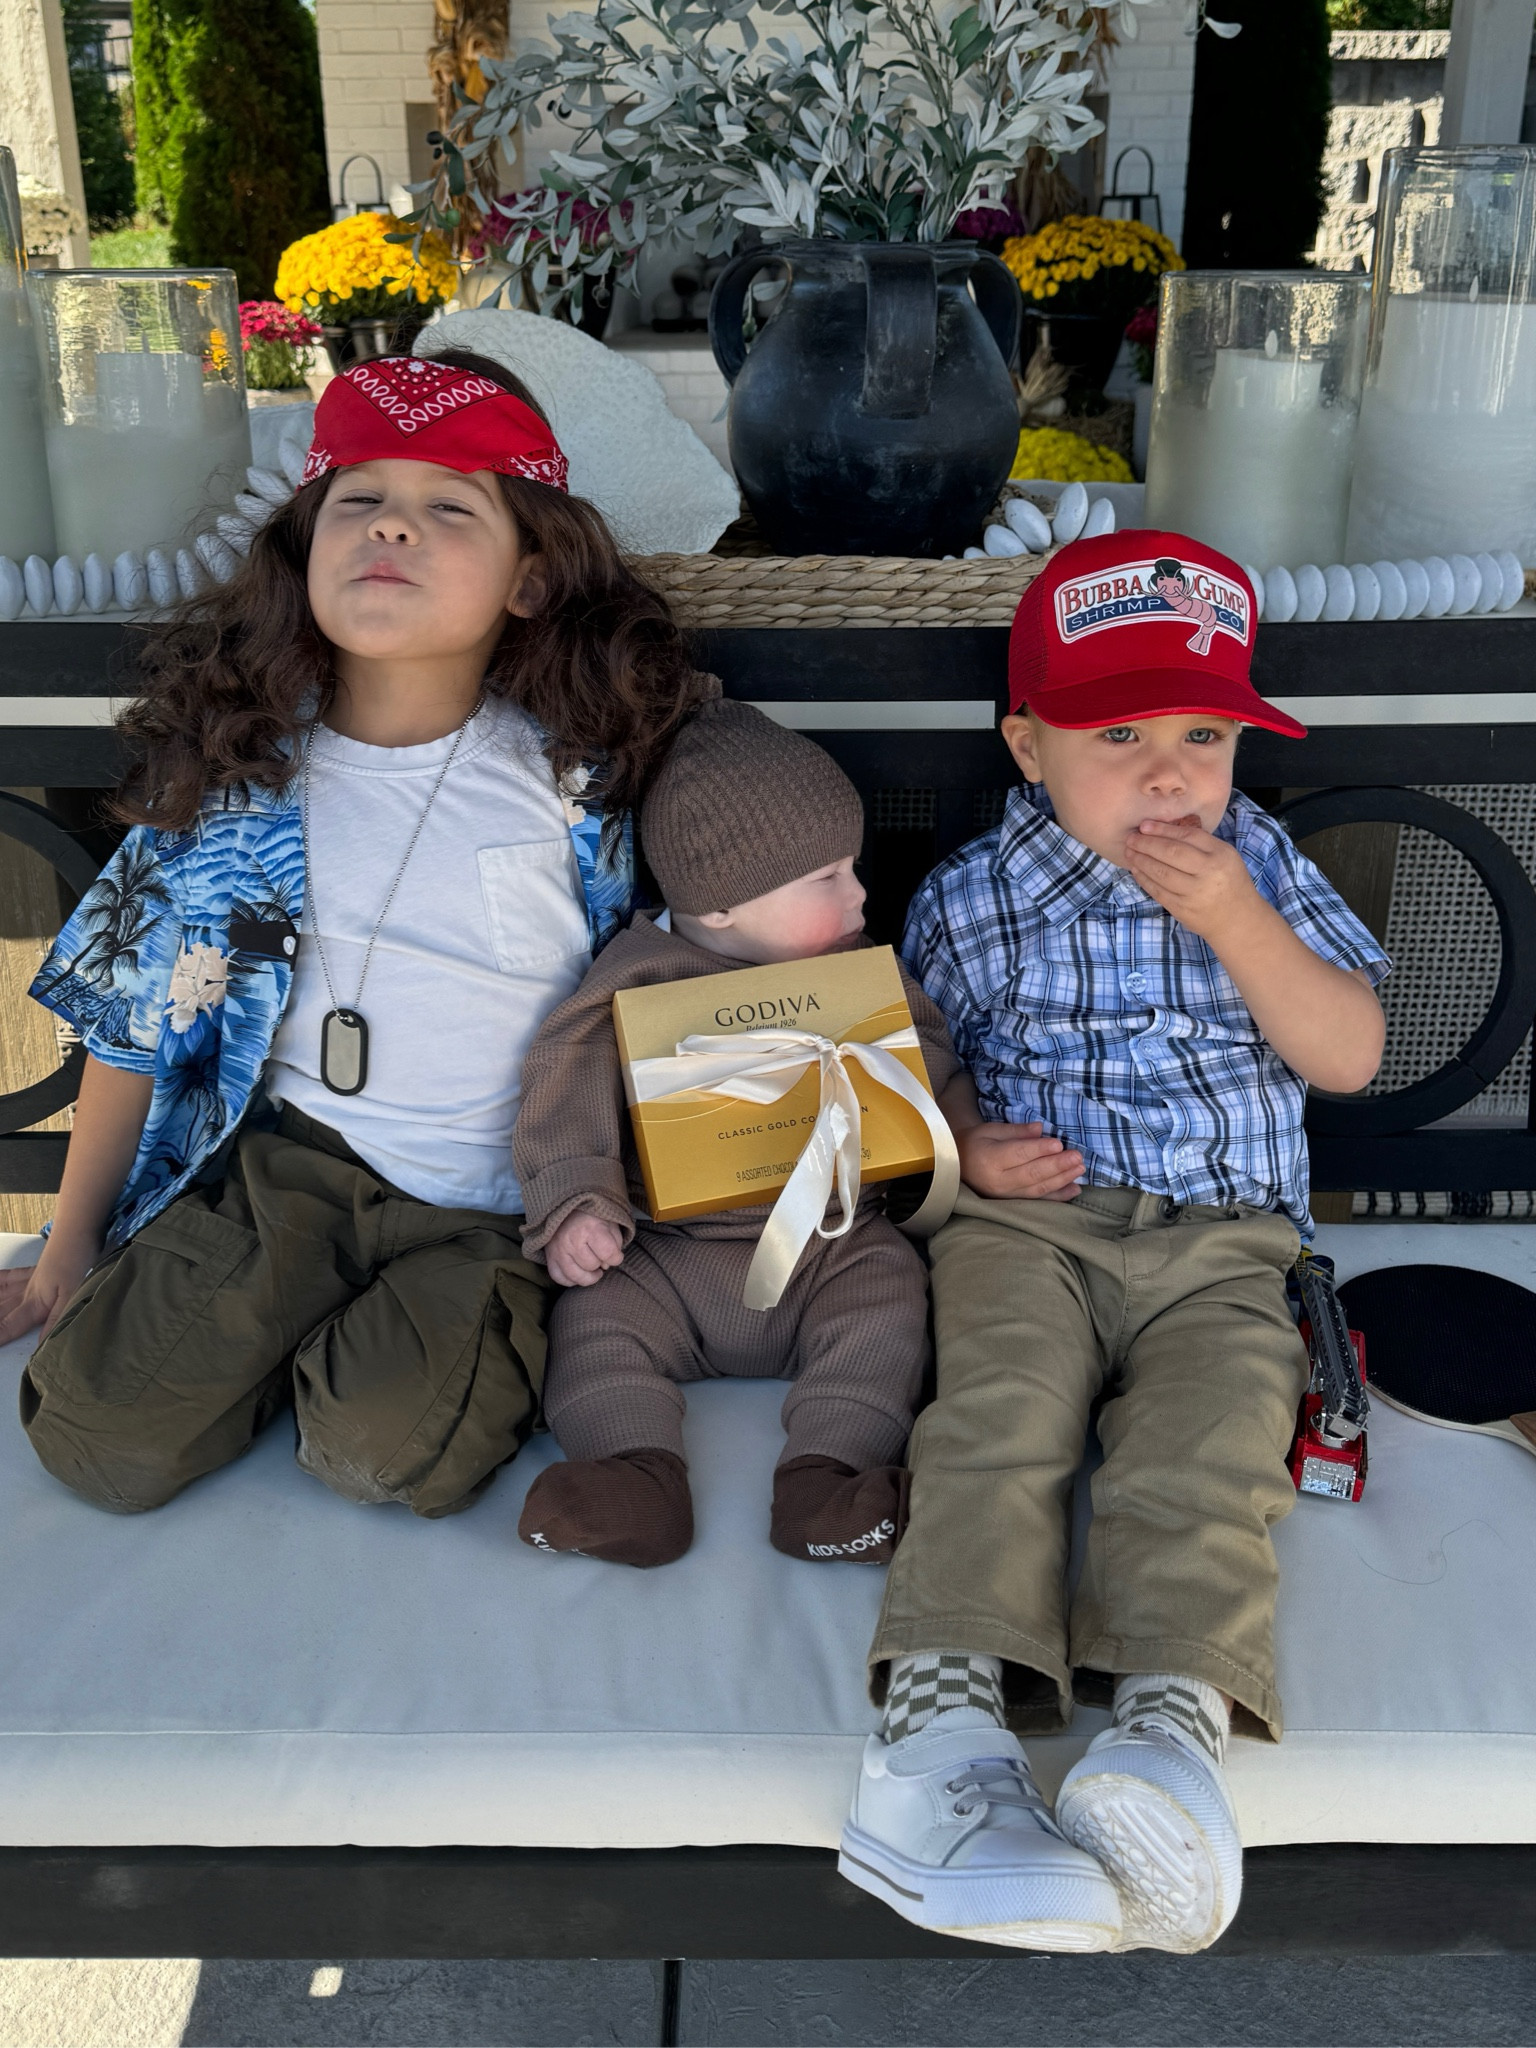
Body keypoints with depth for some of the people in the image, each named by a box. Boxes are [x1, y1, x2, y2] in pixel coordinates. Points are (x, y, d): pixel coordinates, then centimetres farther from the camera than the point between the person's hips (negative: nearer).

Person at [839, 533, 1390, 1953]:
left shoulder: (1260, 866, 12)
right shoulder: (970, 898, 7)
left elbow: (1351, 1056, 5)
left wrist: (1235, 920, -9)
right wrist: (967, 1143, -6)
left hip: (1222, 1243, 1)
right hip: (1031, 1220, -1)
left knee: (1209, 1440, -27)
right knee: (1000, 1417, -27)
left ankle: (1172, 1721, -42)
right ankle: (947, 1712, -42)